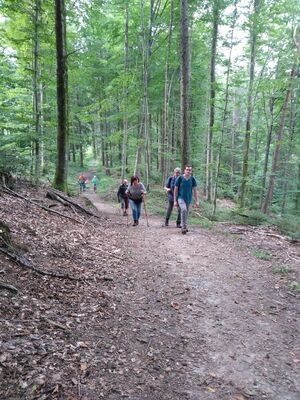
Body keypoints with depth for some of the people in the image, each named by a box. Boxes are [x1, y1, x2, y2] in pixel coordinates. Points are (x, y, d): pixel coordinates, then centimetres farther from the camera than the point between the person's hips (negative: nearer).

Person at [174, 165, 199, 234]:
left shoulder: (192, 179, -1)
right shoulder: (180, 178, -8)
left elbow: (195, 190, 3)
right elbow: (175, 189, -3)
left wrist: (197, 201, -1)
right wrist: (175, 201, -5)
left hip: (188, 199, 4)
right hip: (181, 198, -3)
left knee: (186, 213, 12)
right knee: (183, 210, -26)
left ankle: (184, 227, 30)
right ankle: (183, 226, -19)